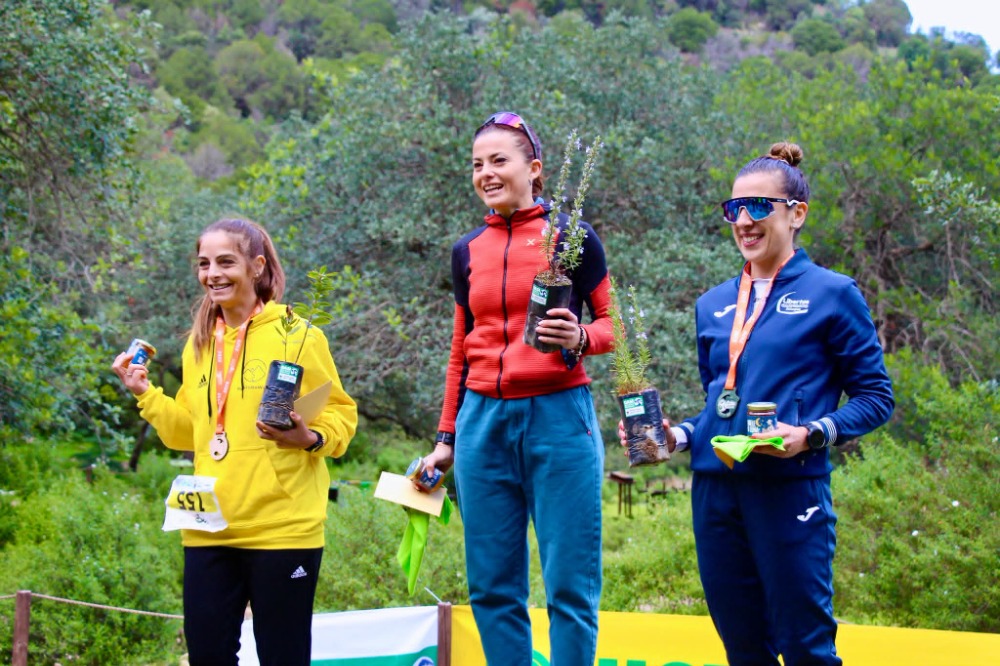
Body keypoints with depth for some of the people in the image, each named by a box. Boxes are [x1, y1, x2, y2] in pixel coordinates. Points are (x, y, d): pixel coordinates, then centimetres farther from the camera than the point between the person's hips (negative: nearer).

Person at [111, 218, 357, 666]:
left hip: (282, 528, -5)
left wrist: (311, 438, -21)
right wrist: (146, 395, 7)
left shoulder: (298, 337, -5)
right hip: (208, 529, 5)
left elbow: (340, 415, -2)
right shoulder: (199, 343, 12)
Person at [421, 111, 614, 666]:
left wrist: (580, 339, -18)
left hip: (558, 417, -4)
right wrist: (446, 438, 19)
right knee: (493, 585, 5)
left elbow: (613, 323, 4)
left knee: (570, 583, -4)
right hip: (484, 421, 4)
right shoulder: (468, 251, 12)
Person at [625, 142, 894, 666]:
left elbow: (875, 397, -1)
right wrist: (679, 436, 5)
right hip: (714, 491, 6)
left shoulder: (830, 294, -1)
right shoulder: (713, 305, 15)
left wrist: (811, 435, -16)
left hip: (790, 490, -5)